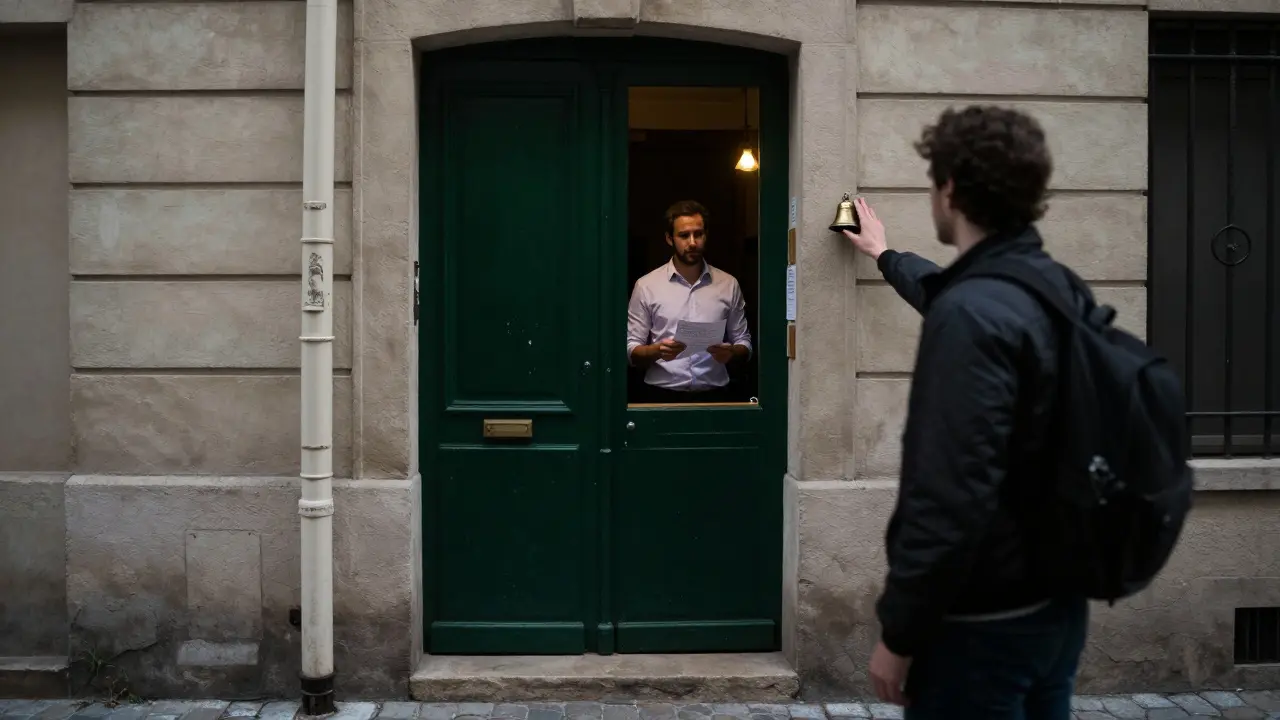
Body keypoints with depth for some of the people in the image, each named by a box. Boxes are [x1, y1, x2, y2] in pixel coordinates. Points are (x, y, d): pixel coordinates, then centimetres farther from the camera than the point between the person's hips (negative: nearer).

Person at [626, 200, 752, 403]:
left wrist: (731, 352, -9)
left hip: (714, 396, 2)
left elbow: (743, 342, 12)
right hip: (664, 396, -2)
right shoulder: (646, 285, 2)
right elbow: (631, 350, 2)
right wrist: (657, 350, -17)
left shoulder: (728, 284, 7)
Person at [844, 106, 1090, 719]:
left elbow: (950, 499, -27)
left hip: (983, 624, -9)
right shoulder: (1058, 288, 5)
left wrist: (899, 634, -18)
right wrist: (885, 256, 45)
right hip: (1057, 604, 9)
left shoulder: (971, 315, -23)